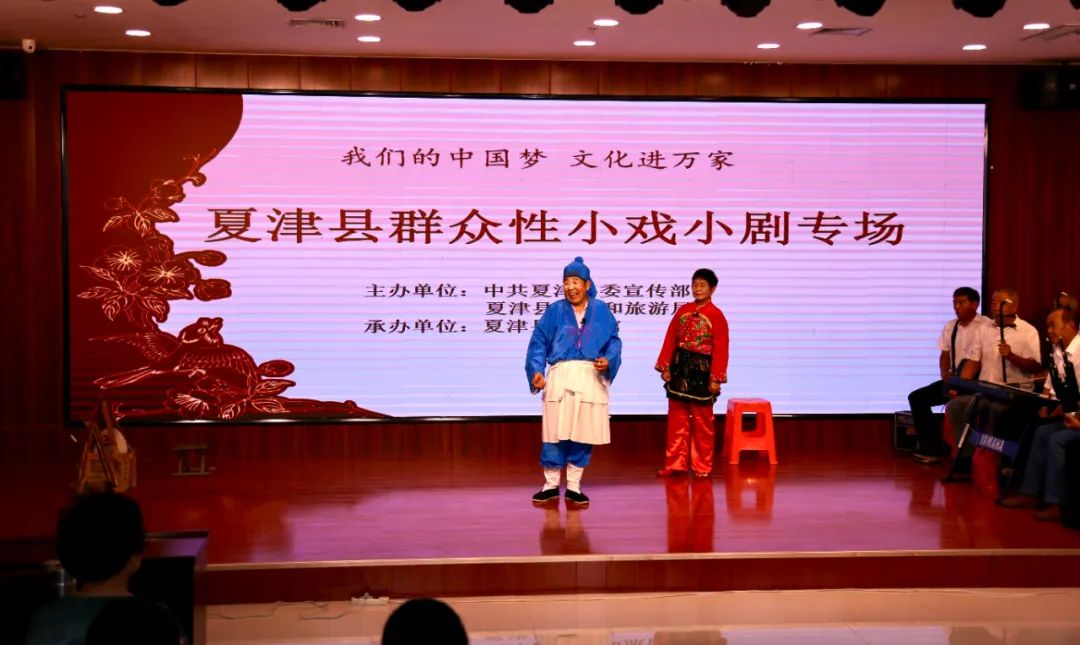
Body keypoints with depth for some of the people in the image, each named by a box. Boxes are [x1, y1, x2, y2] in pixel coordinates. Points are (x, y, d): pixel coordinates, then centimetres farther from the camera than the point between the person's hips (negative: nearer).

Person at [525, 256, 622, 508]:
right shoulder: (555, 310, 6)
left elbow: (614, 341, 8)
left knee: (583, 434, 3)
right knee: (555, 433, -2)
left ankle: (573, 487, 14)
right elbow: (539, 342, 5)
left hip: (590, 378, 1)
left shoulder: (601, 310, 8)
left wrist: (608, 360, -11)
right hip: (560, 376, -1)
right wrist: (536, 370, -8)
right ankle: (551, 486, 11)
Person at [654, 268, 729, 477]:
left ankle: (702, 466, 12)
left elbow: (720, 349, -9)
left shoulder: (716, 315, -5)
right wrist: (664, 367, 1)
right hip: (679, 369, 5)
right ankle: (675, 464, 16)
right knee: (677, 419, 8)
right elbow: (670, 340, 8)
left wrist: (716, 378, -13)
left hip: (701, 371, -4)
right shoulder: (683, 310, 8)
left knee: (702, 421, 4)